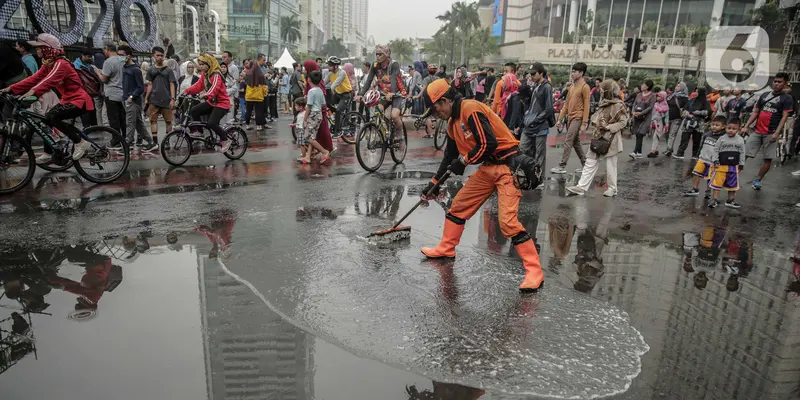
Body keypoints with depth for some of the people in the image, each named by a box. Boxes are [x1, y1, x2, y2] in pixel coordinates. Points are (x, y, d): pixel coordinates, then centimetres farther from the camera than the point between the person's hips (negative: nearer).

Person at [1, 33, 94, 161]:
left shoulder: (60, 64, -18)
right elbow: (34, 79, 4)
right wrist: (11, 88, -4)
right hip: (68, 99, 10)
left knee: (53, 117, -26)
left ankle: (81, 142, -16)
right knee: (46, 119, 5)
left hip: (79, 100, -10)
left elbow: (50, 80, -35)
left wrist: (33, 91, -48)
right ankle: (48, 153, 15)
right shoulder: (48, 64, 10)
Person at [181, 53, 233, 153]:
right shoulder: (204, 74, 8)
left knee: (211, 123, -22)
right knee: (194, 111, -8)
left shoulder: (216, 75, -19)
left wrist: (206, 95, -52)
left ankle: (225, 141, -2)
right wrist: (187, 91, -11)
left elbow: (214, 88, -35)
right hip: (211, 102, 9)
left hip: (222, 103, -8)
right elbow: (198, 85, 3)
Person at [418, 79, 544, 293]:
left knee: (508, 221, -17)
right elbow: (450, 156, 23)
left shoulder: (471, 109, -17)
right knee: (459, 205, 14)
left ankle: (534, 272, -9)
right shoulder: (453, 122, 13)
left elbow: (489, 143, -23)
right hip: (487, 167, 10)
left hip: (506, 165, -10)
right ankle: (446, 249, 32)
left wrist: (464, 161, -9)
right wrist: (434, 183, 26)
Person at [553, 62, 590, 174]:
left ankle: (562, 166, -9)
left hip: (578, 119, -8)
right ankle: (585, 164, 23)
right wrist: (560, 119, 11)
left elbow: (586, 107, -12)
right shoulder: (572, 87, 14)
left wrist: (584, 124, -17)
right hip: (570, 118, 8)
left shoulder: (585, 87, -9)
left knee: (568, 142, -11)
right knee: (575, 143, 13)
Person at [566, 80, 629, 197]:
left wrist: (609, 127, -22)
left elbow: (623, 122, -14)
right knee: (590, 162, 3)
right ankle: (582, 187, 3)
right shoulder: (604, 103, 12)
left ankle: (612, 188, 19)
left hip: (611, 139, -8)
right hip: (599, 137, 8)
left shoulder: (618, 105, -12)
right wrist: (597, 124, 1)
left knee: (610, 165, 4)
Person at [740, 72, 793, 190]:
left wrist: (776, 133, -16)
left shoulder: (787, 98, 0)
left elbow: (784, 117, -6)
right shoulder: (764, 95, 12)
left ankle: (758, 180, 10)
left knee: (768, 159, -1)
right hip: (757, 132, 3)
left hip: (771, 133, -3)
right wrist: (746, 126, 5)